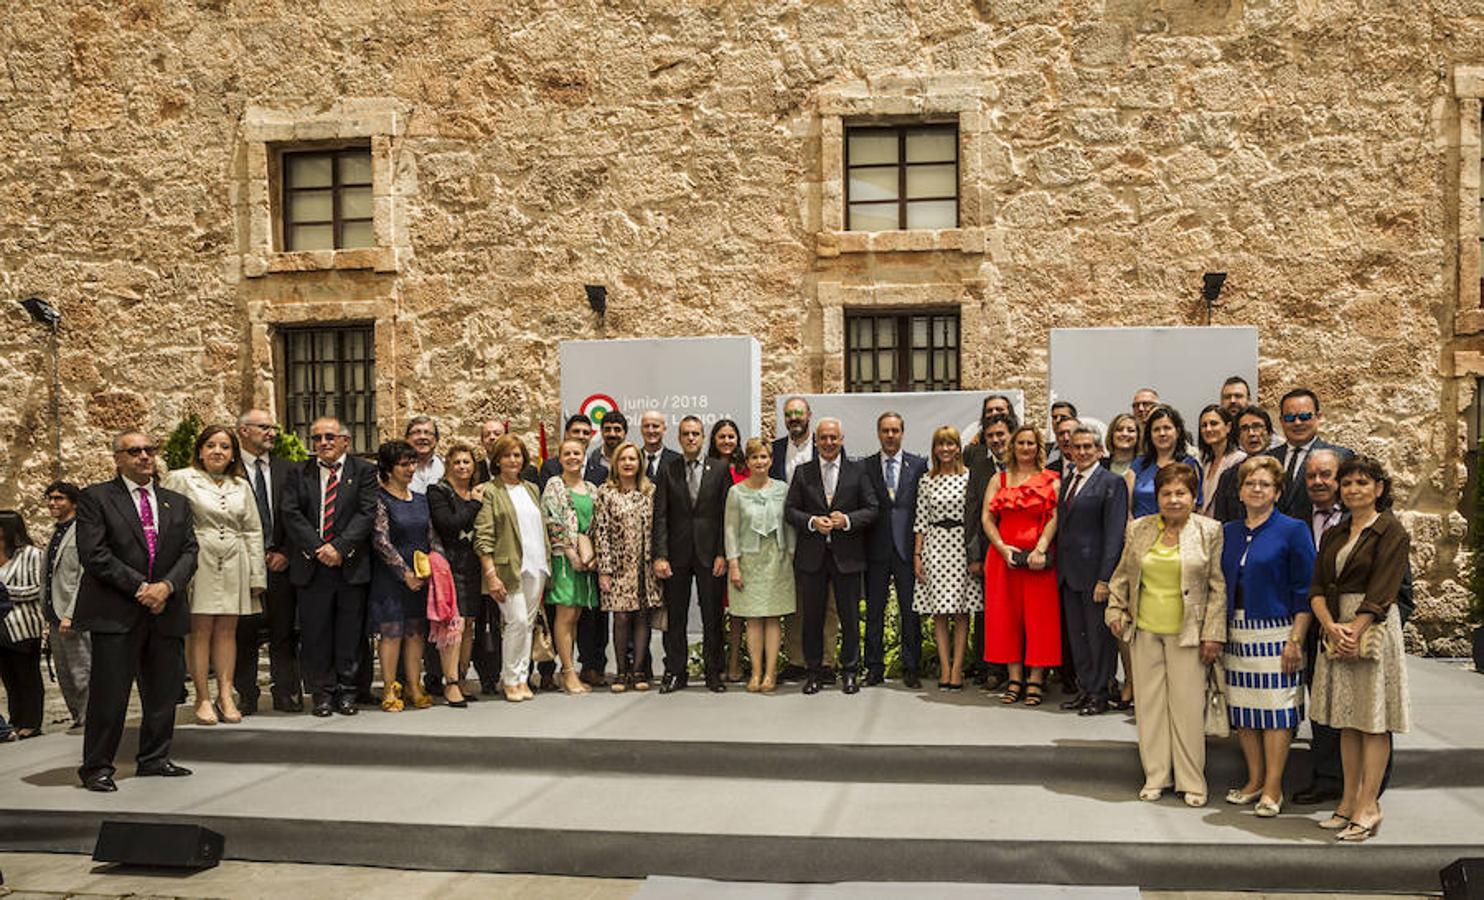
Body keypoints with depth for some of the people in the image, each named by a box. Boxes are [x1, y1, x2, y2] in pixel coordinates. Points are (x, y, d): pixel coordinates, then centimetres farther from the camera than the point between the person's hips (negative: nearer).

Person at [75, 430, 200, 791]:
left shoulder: (177, 503, 16)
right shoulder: (96, 498, 1)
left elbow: (189, 552, 8)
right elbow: (94, 553, -8)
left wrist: (167, 585, -11)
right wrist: (139, 586, -14)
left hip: (166, 611, 5)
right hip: (115, 613, -5)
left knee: (163, 692, 9)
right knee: (109, 693, -3)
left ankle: (154, 759, 23)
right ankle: (97, 767, 8)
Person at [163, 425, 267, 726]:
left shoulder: (241, 486, 15)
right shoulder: (181, 479, 3)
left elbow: (253, 532, 14)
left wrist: (257, 575, 8)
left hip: (234, 566, 3)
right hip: (199, 563, -3)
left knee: (227, 630, 4)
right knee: (200, 630, -3)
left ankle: (226, 696, 7)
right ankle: (203, 699, 1)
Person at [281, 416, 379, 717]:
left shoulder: (364, 471, 4)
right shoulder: (300, 474, 10)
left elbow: (367, 513, -5)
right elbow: (291, 514, 0)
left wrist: (340, 547, -15)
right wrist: (317, 548, -12)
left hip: (351, 565, -1)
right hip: (311, 566, 1)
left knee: (350, 631, 4)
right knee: (314, 631, 4)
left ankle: (346, 690, 15)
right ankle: (322, 691, 14)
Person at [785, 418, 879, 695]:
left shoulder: (857, 472, 5)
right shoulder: (802, 472, 7)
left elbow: (871, 510, 1)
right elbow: (790, 509, 4)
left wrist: (847, 520, -15)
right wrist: (812, 522, -13)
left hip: (847, 555, -1)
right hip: (811, 556, 1)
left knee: (850, 616, 4)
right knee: (812, 616, 6)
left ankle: (849, 671, 17)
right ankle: (814, 672, 17)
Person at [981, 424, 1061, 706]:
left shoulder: (1050, 480, 5)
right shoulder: (999, 479, 13)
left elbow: (1054, 517, -7)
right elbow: (987, 517, 4)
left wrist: (1040, 549, -20)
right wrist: (1002, 547, -10)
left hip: (1038, 559, -3)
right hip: (1003, 556, 3)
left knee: (1038, 616, -2)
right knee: (1006, 616, 3)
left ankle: (1035, 680, 3)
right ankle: (1015, 679, 11)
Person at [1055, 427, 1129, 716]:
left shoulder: (1112, 483, -8)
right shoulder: (1067, 482, 15)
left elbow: (1114, 534, -13)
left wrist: (1104, 578, -18)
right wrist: (1059, 567, 9)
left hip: (1094, 572, -7)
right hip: (1069, 572, 7)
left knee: (1099, 634, 2)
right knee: (1077, 634, 12)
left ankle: (1100, 694, 11)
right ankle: (1085, 688, 22)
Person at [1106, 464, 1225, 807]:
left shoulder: (1209, 531, -2)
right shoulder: (1138, 529, 6)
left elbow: (1218, 586, -2)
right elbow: (1122, 575, 16)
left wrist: (1213, 633, -5)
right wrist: (1115, 610, 7)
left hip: (1186, 631, -3)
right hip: (1144, 629, 3)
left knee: (1187, 703, 0)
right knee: (1149, 701, 7)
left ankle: (1191, 781, 13)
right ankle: (1156, 776, 19)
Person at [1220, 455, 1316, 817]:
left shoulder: (1292, 530, -4)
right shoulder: (1228, 532, 11)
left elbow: (1304, 591, -6)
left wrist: (1296, 639, -13)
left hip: (1276, 631, -5)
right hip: (1237, 634, 5)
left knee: (1276, 710, -2)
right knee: (1243, 709, 8)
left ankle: (1273, 788, 7)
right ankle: (1254, 780, 21)